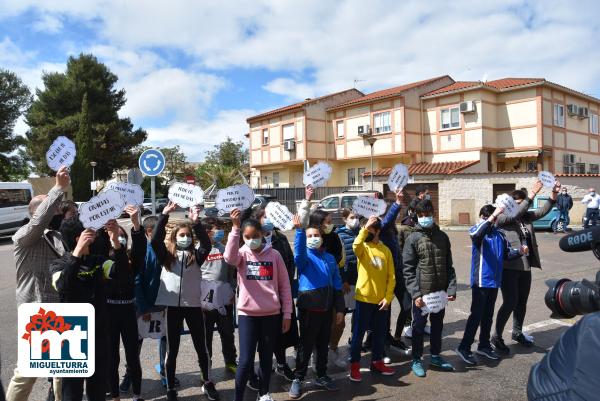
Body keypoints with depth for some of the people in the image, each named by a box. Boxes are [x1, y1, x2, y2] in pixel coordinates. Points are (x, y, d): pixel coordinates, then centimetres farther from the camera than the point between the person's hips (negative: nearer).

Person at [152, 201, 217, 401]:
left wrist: (196, 222, -25)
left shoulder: (196, 255, 3)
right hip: (172, 306, 0)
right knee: (172, 349, 10)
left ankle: (207, 383, 28)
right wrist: (164, 215, -18)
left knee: (201, 347, 10)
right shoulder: (167, 255, 3)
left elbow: (207, 244, -16)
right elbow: (155, 240, -13)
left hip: (193, 305, 0)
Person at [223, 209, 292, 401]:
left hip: (271, 314, 1)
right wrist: (235, 228, -34)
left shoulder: (274, 254, 0)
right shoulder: (242, 254, -1)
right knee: (246, 360, -4)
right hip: (247, 314, -1)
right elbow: (229, 257, -27)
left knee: (266, 357, 15)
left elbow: (285, 285, 3)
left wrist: (287, 314, 1)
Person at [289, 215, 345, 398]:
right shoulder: (304, 256, -5)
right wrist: (299, 230, -46)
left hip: (326, 308, 5)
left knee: (323, 344, 16)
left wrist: (339, 308, 8)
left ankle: (322, 376, 31)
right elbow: (299, 252, -31)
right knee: (306, 345, 3)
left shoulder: (330, 258, 8)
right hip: (308, 308, -4)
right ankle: (298, 379, 16)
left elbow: (337, 284, 10)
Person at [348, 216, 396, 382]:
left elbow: (391, 277, 4)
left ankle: (377, 362, 30)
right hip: (364, 299, -3)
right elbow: (356, 246, -32)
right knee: (359, 333, 3)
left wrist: (388, 298, -4)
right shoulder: (363, 247, -4)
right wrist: (365, 228, -26)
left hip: (381, 300, 4)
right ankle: (354, 365, 15)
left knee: (380, 333, 15)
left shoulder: (385, 250, 5)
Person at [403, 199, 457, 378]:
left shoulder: (442, 236, 6)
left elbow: (449, 265, 8)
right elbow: (408, 269, -9)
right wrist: (415, 294, -16)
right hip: (422, 293, -4)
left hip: (440, 291, 4)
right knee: (419, 326, 7)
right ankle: (416, 360, 21)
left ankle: (435, 356, 35)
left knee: (438, 325, 17)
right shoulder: (413, 238, -7)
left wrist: (452, 288, -2)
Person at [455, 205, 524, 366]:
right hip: (480, 280, -6)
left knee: (488, 315, 16)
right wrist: (493, 216, -38)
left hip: (494, 281, 6)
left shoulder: (499, 233, 7)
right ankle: (464, 347, 5)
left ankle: (484, 345, 30)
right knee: (476, 315, -4)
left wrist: (519, 251, -8)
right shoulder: (476, 230, -8)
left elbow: (507, 253, 12)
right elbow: (478, 233, -32)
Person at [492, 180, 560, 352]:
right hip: (509, 267, -7)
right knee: (510, 302, -8)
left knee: (522, 302, 17)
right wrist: (532, 194, -31)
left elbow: (543, 211, -1)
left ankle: (517, 332, 36)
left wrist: (554, 194, -15)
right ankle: (497, 338, 4)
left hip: (525, 266, 7)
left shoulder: (526, 216, 9)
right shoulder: (502, 218, -8)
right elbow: (516, 214, -25)